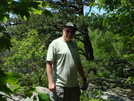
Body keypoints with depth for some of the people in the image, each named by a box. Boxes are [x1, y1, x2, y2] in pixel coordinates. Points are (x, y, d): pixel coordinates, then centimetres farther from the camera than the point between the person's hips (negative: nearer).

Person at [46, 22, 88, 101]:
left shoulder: (74, 45, 16)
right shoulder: (55, 43, -5)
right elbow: (49, 63, -11)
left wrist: (84, 79, 18)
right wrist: (50, 82, -18)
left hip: (74, 85, 7)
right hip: (60, 86, -7)